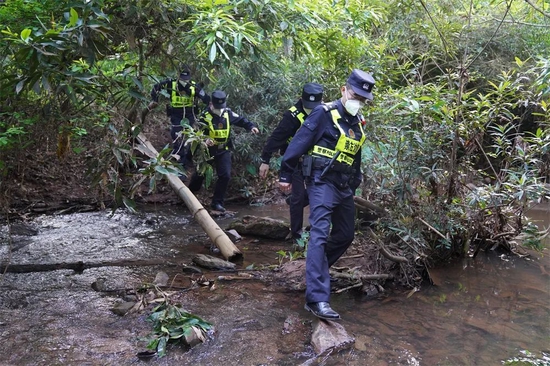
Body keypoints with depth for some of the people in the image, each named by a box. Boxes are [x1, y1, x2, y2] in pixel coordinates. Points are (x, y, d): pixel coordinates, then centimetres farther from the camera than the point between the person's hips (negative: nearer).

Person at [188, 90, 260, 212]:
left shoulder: (228, 114, -4)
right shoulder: (205, 117, -15)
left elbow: (241, 120, 5)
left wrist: (251, 126, -12)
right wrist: (205, 140, -39)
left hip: (223, 151, 2)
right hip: (207, 151, -2)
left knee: (225, 176, -9)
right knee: (200, 174, 14)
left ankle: (217, 202, 3)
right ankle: (190, 193, 43)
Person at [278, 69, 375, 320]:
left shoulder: (358, 122, 14)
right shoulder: (325, 113, -9)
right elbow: (299, 143, -12)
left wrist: (355, 184, 24)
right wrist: (285, 175, -13)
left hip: (344, 186, 8)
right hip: (322, 182, -8)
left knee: (345, 235, 15)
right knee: (319, 235, -17)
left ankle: (318, 270, 37)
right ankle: (317, 299, -21)